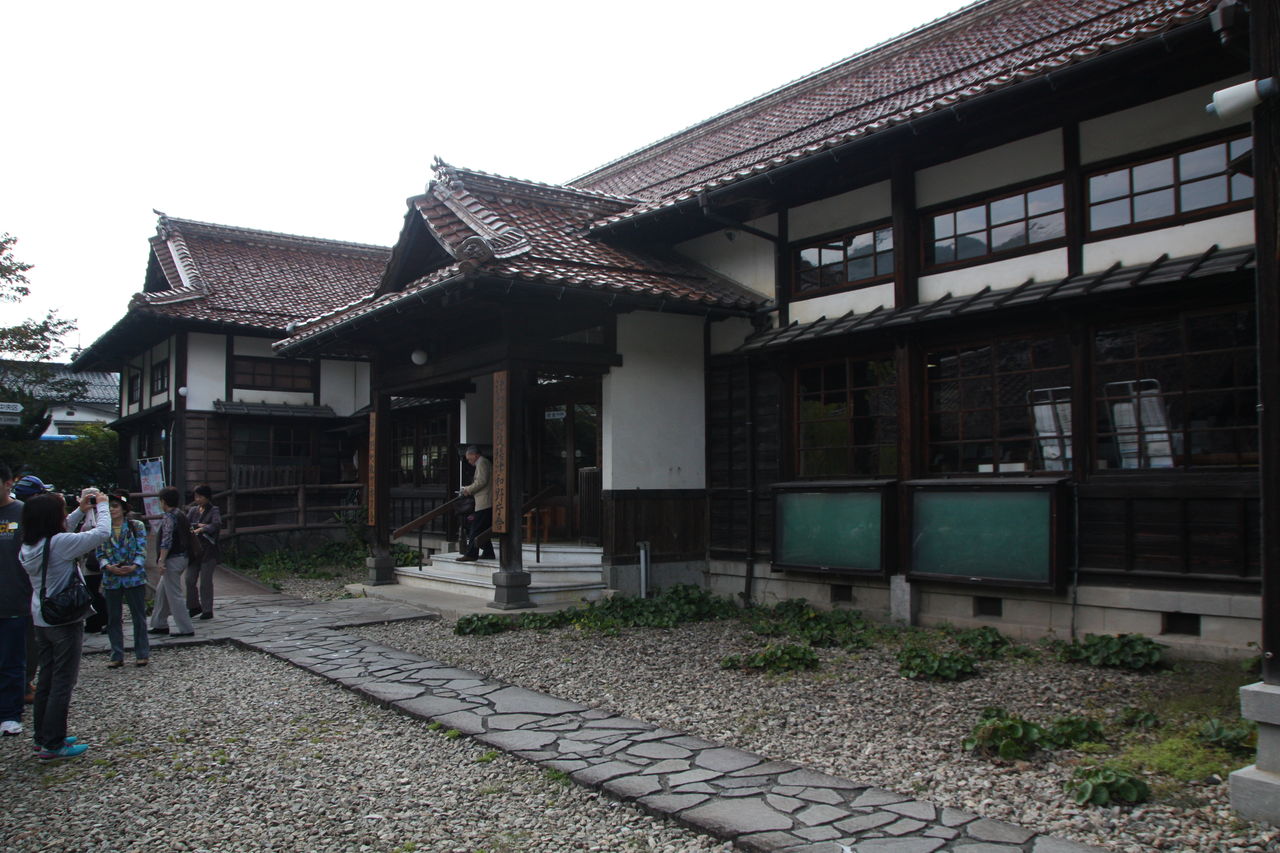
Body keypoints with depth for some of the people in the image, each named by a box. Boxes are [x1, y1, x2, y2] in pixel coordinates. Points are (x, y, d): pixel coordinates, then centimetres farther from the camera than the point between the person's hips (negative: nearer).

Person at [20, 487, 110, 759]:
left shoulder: (28, 546, 2)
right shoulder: (60, 543, -22)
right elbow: (102, 533, -19)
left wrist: (80, 511, 17)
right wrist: (101, 506, -4)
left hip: (41, 620, 8)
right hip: (65, 621, -8)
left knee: (46, 678, 17)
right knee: (63, 682, 0)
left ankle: (42, 737, 26)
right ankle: (53, 745, 5)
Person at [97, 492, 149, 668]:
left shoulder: (137, 526, 0)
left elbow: (142, 550, -5)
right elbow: (100, 554, 4)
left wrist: (134, 566, -21)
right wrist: (109, 567, -15)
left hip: (134, 577, -3)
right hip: (111, 579, 3)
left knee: (139, 617, 3)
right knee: (113, 619, 8)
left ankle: (142, 654, 11)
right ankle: (117, 656, 17)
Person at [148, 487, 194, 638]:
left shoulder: (168, 517, -15)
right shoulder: (181, 516, 13)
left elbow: (166, 541, -23)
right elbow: (188, 535, 18)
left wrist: (161, 560, -24)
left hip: (172, 559, -10)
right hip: (182, 557, 10)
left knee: (175, 595, -5)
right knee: (162, 592, 20)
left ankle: (186, 629, -3)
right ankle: (160, 624, 27)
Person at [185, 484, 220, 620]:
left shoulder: (213, 510, -3)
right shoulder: (193, 510, 13)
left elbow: (217, 524, -21)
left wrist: (201, 529, -29)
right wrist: (198, 525, -16)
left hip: (208, 550, -5)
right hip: (193, 549, 5)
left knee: (205, 581, -3)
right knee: (190, 579, 4)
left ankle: (207, 610, 6)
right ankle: (194, 607, 21)